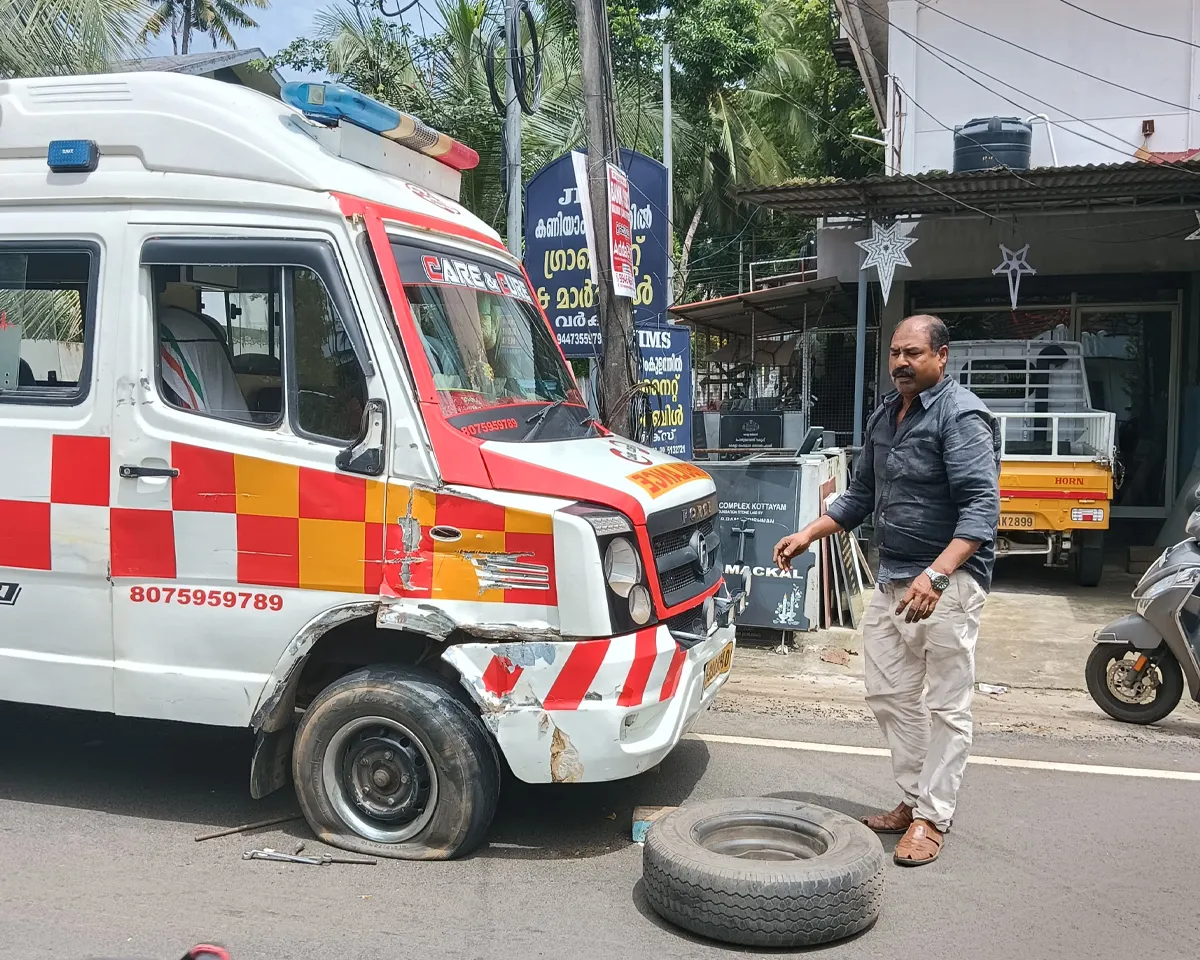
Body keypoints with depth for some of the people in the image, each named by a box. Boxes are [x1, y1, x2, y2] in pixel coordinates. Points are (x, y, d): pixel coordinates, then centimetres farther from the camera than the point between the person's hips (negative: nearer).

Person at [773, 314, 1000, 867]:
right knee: (888, 694, 12)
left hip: (948, 579, -8)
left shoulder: (961, 415, -13)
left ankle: (931, 817, 8)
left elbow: (981, 507, -22)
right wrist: (809, 535, 10)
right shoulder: (884, 417, 13)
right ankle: (914, 798, 25)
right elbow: (861, 495, 23)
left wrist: (936, 574, -33)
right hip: (892, 579, 9)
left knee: (946, 705, 0)